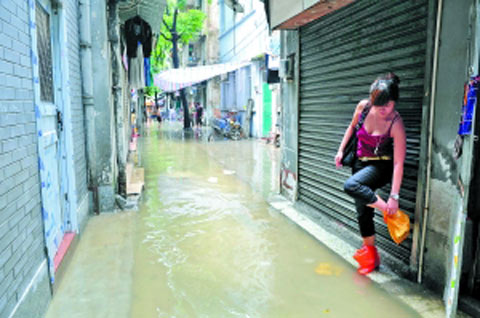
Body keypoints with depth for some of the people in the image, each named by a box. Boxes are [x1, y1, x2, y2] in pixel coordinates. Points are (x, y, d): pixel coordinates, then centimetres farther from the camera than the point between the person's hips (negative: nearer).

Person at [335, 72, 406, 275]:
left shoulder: (396, 124, -23)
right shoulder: (363, 107, -11)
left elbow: (398, 163, -24)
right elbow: (352, 127, 11)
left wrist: (394, 196, -26)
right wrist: (341, 150, 7)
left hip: (381, 166, -5)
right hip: (360, 163, 6)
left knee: (351, 186, -33)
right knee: (362, 211, 9)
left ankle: (392, 213, -16)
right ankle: (370, 253, 26)